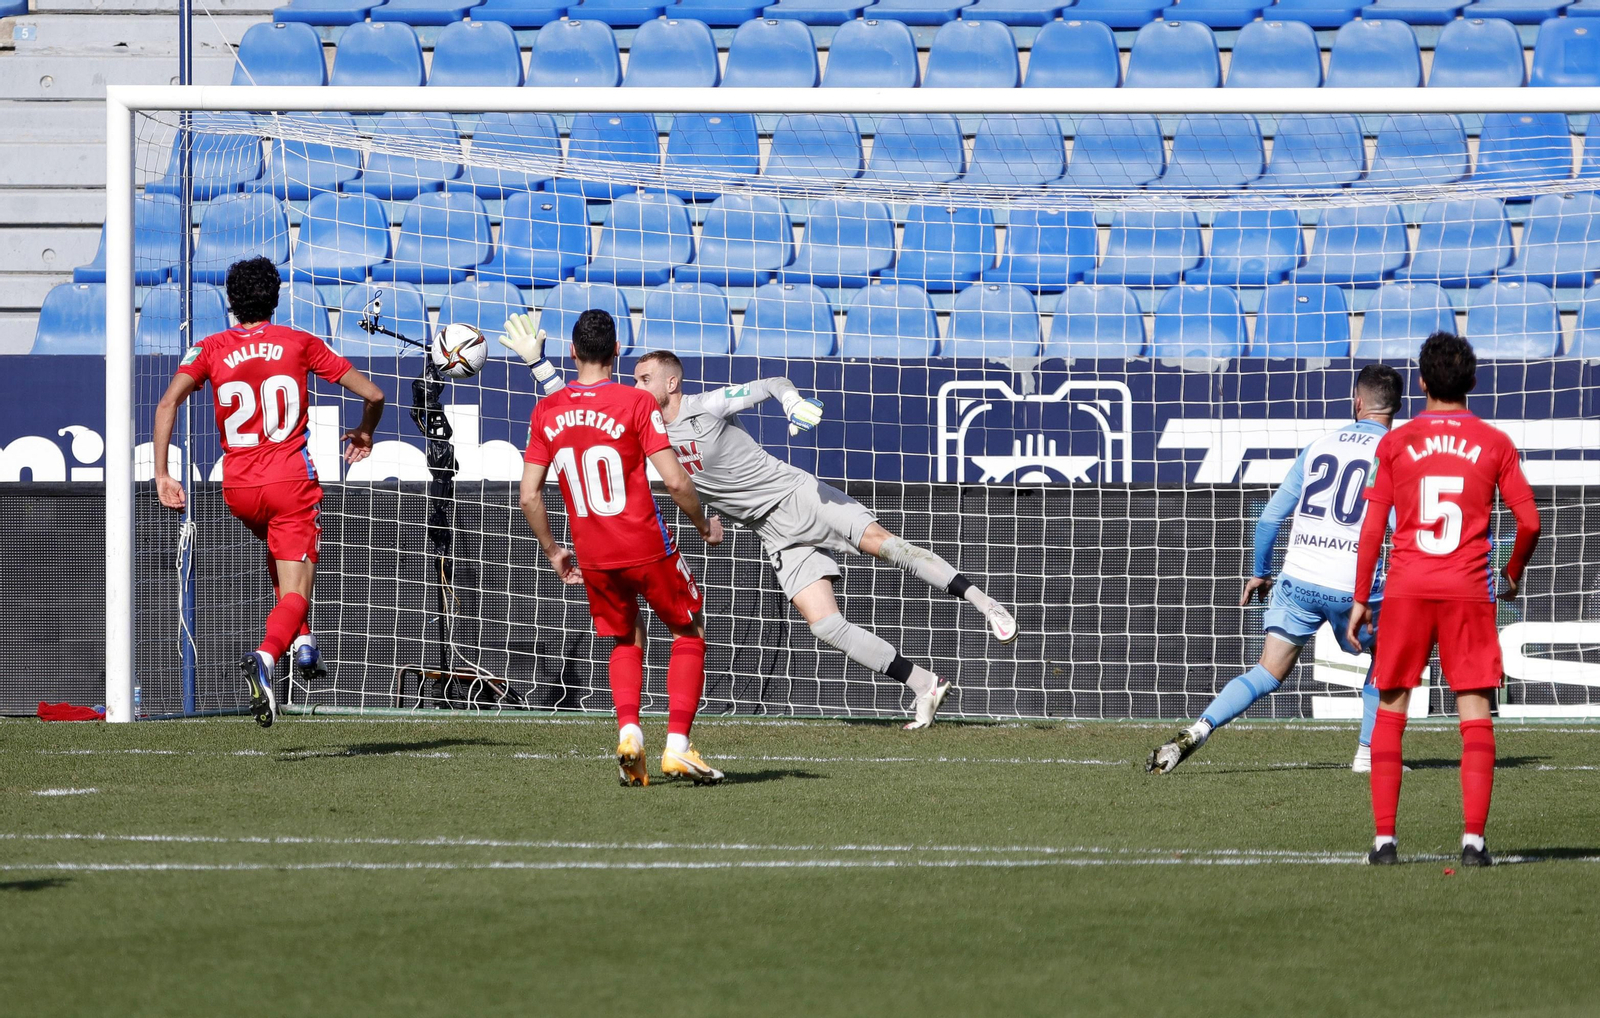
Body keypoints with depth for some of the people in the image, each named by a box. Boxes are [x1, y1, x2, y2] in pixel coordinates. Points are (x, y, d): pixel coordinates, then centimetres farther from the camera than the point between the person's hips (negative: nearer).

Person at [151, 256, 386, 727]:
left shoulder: (211, 349, 6)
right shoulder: (300, 343, 5)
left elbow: (168, 402, -10)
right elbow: (372, 394, 7)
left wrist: (161, 474, -9)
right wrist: (364, 434, 28)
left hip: (239, 488, 2)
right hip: (292, 479, -2)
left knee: (278, 549, 36)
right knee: (295, 593, -7)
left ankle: (302, 637, 28)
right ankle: (265, 657, -36)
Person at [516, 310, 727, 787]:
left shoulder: (546, 413, 1)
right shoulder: (636, 403, -11)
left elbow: (529, 496, 1)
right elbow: (674, 481, -16)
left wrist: (553, 551, 16)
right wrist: (704, 525, 2)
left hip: (593, 555, 4)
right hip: (647, 548, -4)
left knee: (625, 641, 24)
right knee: (690, 634, 15)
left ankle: (628, 730, 0)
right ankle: (677, 745, 3)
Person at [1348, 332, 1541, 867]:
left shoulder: (1396, 443, 2)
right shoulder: (1494, 443, 3)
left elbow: (1372, 527, 1)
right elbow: (1529, 521, 1)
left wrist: (1360, 598, 9)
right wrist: (1514, 574, 20)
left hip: (1406, 587, 0)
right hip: (1470, 591, 0)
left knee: (1390, 712, 9)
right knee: (1475, 713, 1)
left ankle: (1384, 837, 4)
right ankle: (1473, 837, -8)